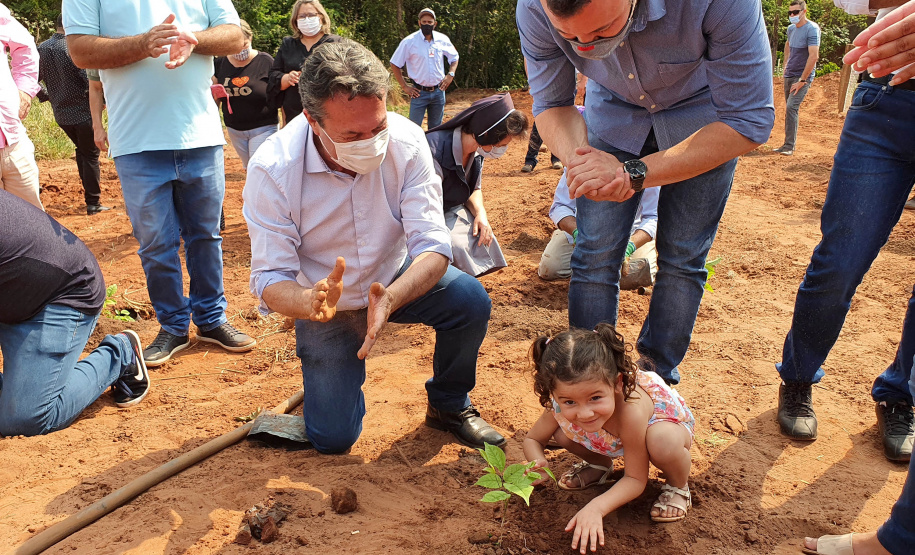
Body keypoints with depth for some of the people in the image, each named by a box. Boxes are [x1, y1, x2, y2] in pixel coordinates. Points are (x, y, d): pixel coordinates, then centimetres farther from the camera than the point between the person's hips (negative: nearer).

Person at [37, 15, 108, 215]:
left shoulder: (42, 49, 3)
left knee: (81, 150, 25)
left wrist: (45, 96, 19)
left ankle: (90, 184, 33)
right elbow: (90, 79, -20)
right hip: (83, 112, -6)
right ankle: (93, 202, 6)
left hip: (60, 113, 6)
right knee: (90, 154, 3)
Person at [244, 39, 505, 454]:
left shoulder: (406, 142, -24)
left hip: (397, 278, 2)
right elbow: (269, 280, -25)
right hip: (325, 299, -1)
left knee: (470, 301, -27)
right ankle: (333, 369, 30)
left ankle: (448, 406, 2)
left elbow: (434, 246, -27)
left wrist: (390, 300, -47)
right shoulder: (271, 169, -27)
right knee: (333, 439, -5)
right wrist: (311, 302, -49)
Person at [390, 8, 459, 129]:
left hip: (438, 92, 3)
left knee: (436, 127, 15)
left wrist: (450, 75, 2)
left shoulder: (443, 39, 1)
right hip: (419, 92, -3)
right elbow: (395, 64, -2)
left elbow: (454, 57, 18)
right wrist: (404, 86, -6)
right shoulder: (409, 41, -8)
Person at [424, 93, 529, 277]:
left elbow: (474, 189, 9)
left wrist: (480, 213, -10)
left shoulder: (477, 151, -7)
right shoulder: (435, 153, -33)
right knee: (455, 246, -31)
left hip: (450, 212, 8)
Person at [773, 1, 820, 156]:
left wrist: (802, 80, -22)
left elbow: (814, 56, -21)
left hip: (802, 77, -8)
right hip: (789, 75, 8)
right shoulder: (791, 28, 9)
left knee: (791, 107, -19)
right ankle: (789, 144, 20)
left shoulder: (812, 29, -14)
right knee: (789, 110, 11)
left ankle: (789, 146, -17)